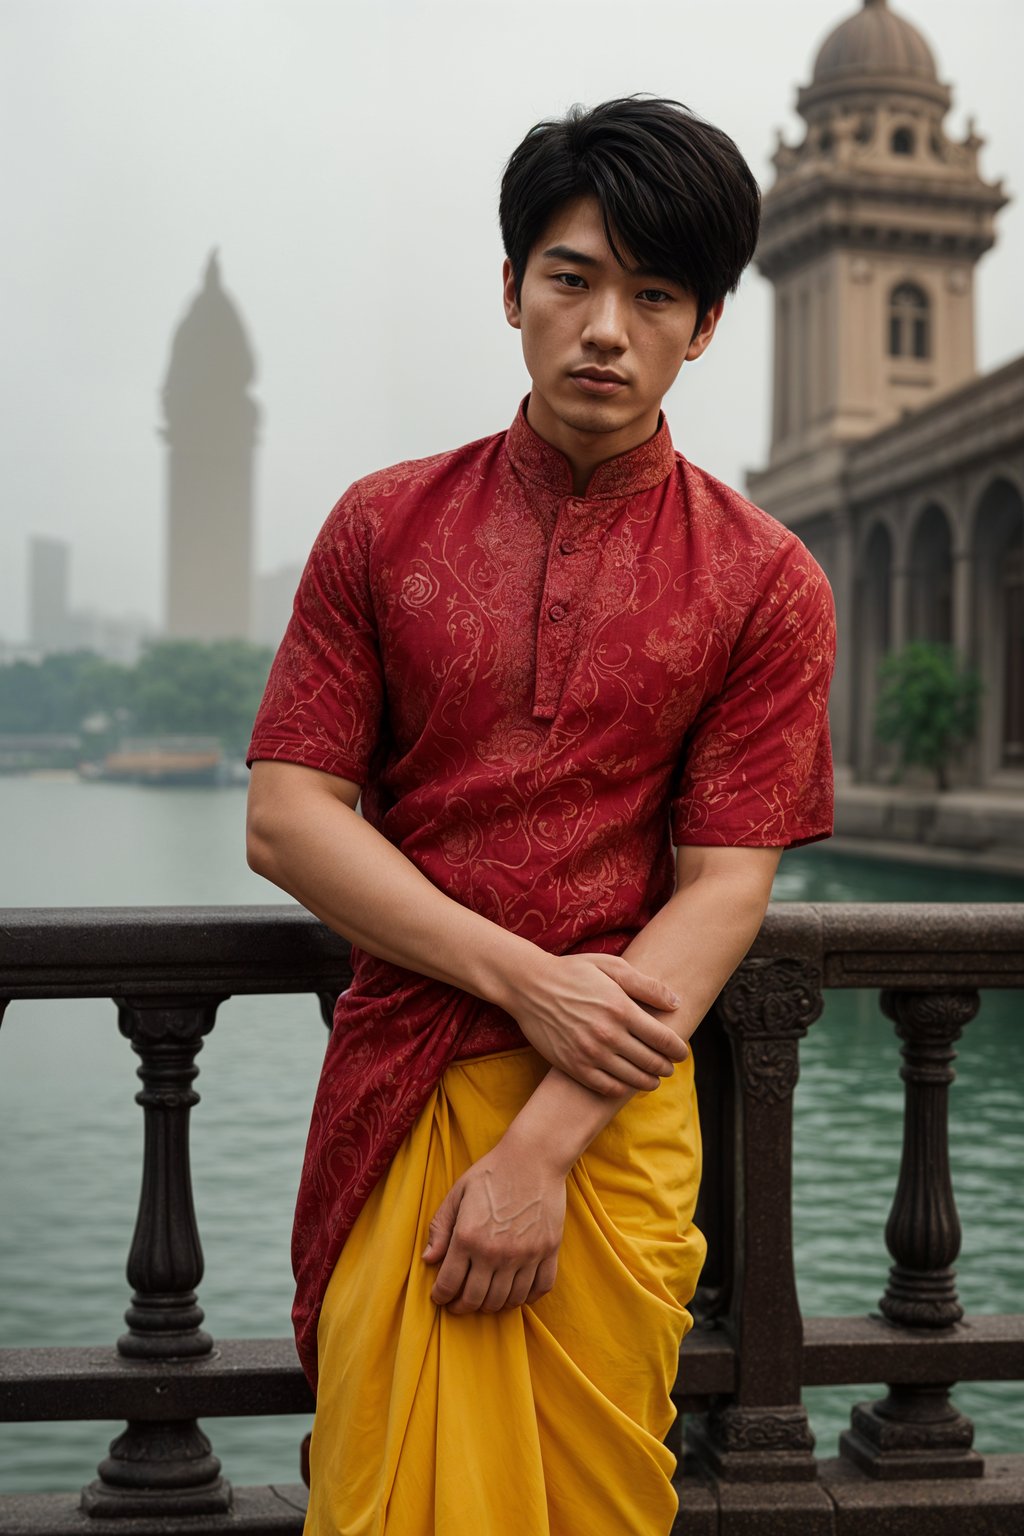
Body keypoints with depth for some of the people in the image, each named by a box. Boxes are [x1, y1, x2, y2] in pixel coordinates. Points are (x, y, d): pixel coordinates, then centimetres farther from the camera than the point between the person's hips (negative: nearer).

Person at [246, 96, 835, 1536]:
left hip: (616, 1106, 0)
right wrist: (528, 983, -12)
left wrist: (544, 1146, -14)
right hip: (396, 1090, 1)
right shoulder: (384, 525, 5)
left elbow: (726, 887, -5)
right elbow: (287, 819, -1)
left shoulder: (765, 583, 1)